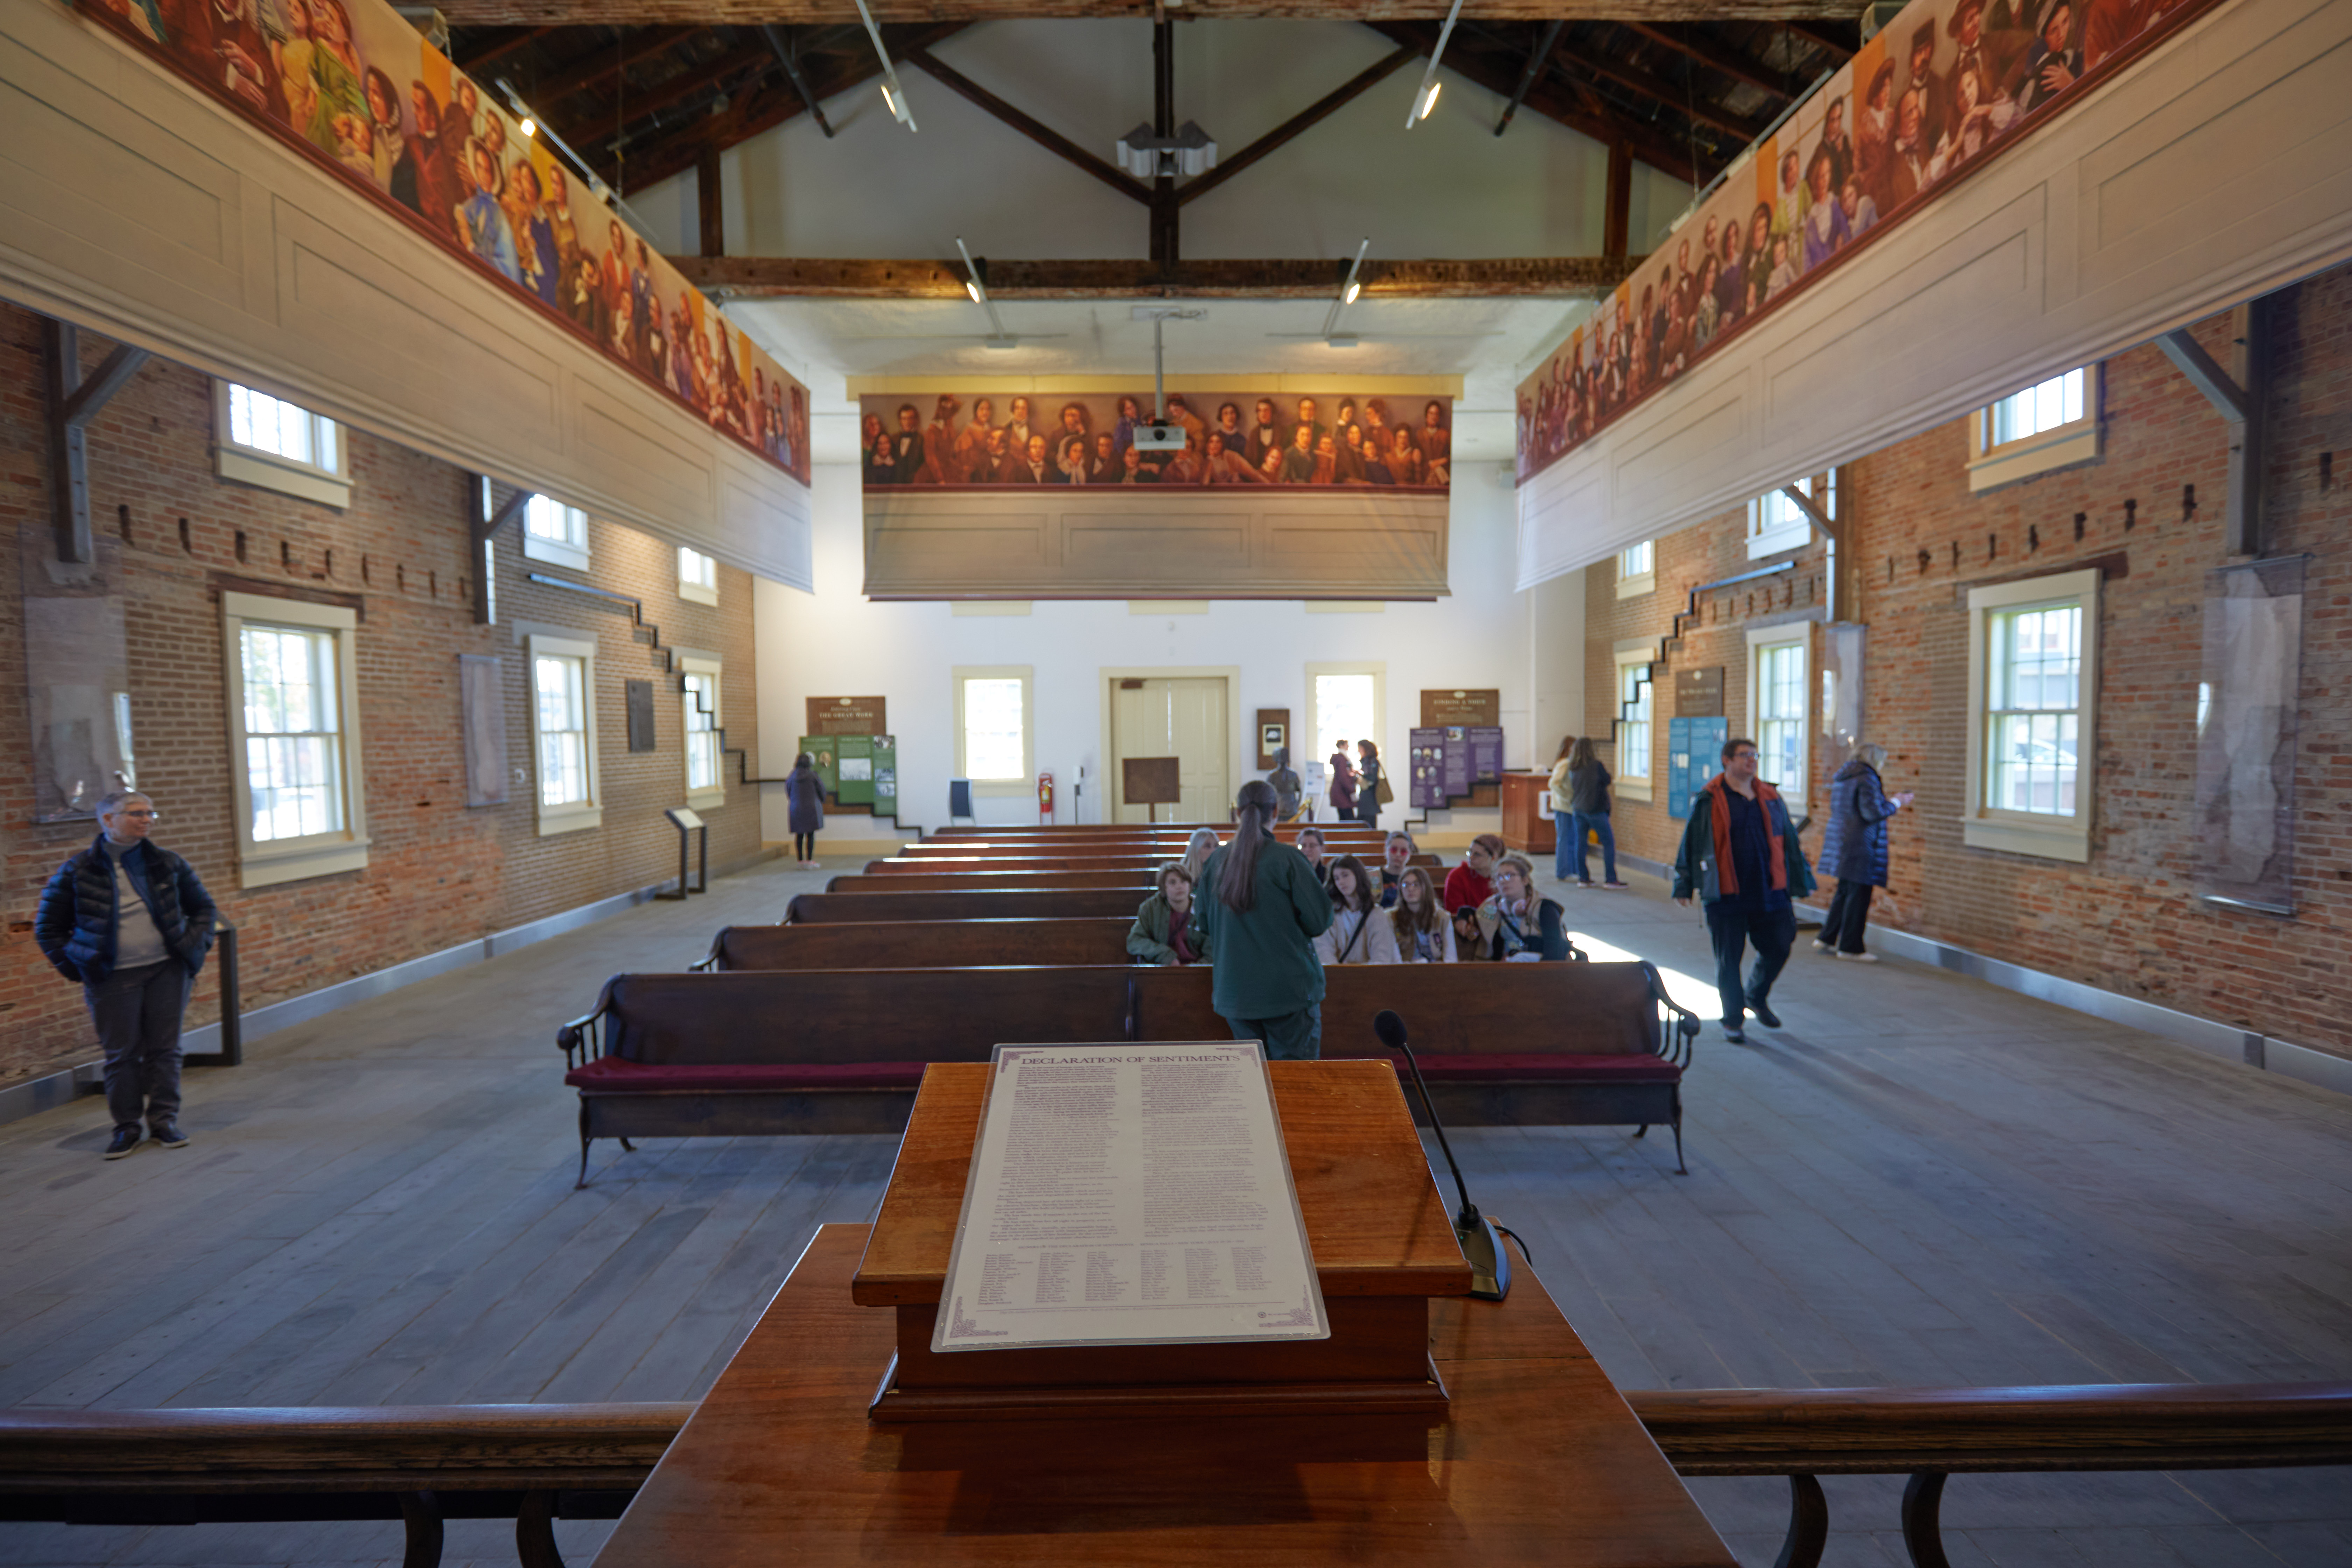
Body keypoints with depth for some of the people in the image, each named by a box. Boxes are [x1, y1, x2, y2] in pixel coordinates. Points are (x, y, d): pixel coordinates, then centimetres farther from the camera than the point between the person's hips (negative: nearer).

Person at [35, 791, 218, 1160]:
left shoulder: (168, 864, 4)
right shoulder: (77, 873, -2)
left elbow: (203, 906, 15)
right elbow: (48, 929, 7)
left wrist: (196, 947, 3)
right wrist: (75, 968, -1)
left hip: (167, 971, 1)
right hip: (112, 980, -1)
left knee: (165, 1048, 6)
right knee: (121, 1053, 5)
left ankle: (165, 1120, 16)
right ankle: (127, 1127, 18)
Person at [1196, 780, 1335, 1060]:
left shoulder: (1216, 862, 2)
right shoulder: (1286, 858, -11)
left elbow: (1205, 927, 10)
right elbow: (1320, 920, -10)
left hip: (1233, 992, 5)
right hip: (1287, 987, -4)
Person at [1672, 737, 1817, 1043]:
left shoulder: (1770, 797, 9)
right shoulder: (1708, 800, -4)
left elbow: (1788, 842, 17)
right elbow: (1691, 843, -1)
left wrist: (1798, 884, 17)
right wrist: (1684, 886, -1)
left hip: (1768, 892, 4)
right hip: (1725, 894, -4)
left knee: (1779, 948, 8)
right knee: (1729, 960, 3)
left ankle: (1756, 997, 36)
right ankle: (1733, 1021, 18)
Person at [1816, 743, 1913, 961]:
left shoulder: (1841, 777, 14)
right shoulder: (1867, 778, -14)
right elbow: (1872, 813, -20)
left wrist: (1883, 798, 23)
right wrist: (1896, 802, -4)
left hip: (1839, 842, 9)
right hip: (1860, 845, -9)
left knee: (1844, 892, 18)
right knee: (1859, 896, -1)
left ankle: (1826, 939, 20)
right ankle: (1850, 948, 5)